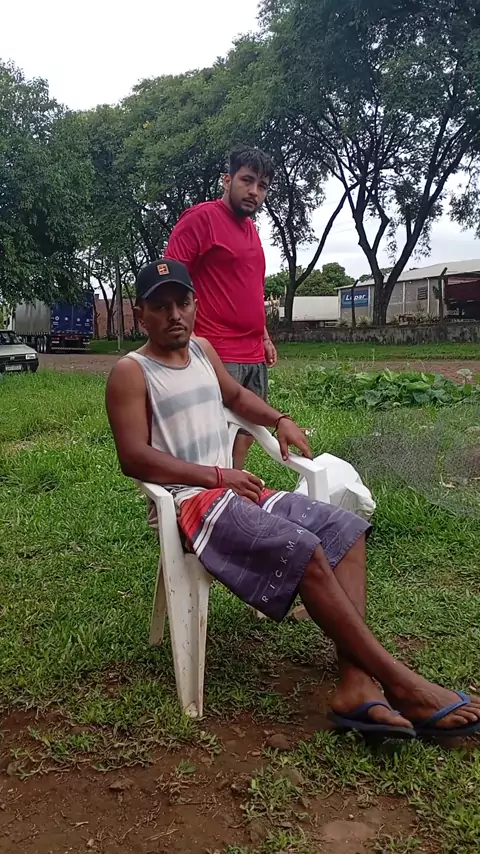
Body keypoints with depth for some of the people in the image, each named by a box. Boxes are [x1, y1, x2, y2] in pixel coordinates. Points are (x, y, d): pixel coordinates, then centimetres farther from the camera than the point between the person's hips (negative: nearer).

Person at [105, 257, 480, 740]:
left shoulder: (202, 349, 15)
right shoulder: (131, 373, -6)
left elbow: (236, 396, 33)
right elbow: (134, 459, -15)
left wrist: (279, 420, 13)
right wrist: (218, 475, -17)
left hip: (231, 490, 8)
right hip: (190, 500, -8)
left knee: (344, 530, -8)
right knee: (304, 552, -27)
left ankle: (354, 684, -19)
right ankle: (399, 683, -18)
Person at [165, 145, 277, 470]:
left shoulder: (251, 229, 20)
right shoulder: (201, 218, -6)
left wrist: (264, 336, 22)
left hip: (254, 357, 9)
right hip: (217, 357, -9)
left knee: (245, 437, 11)